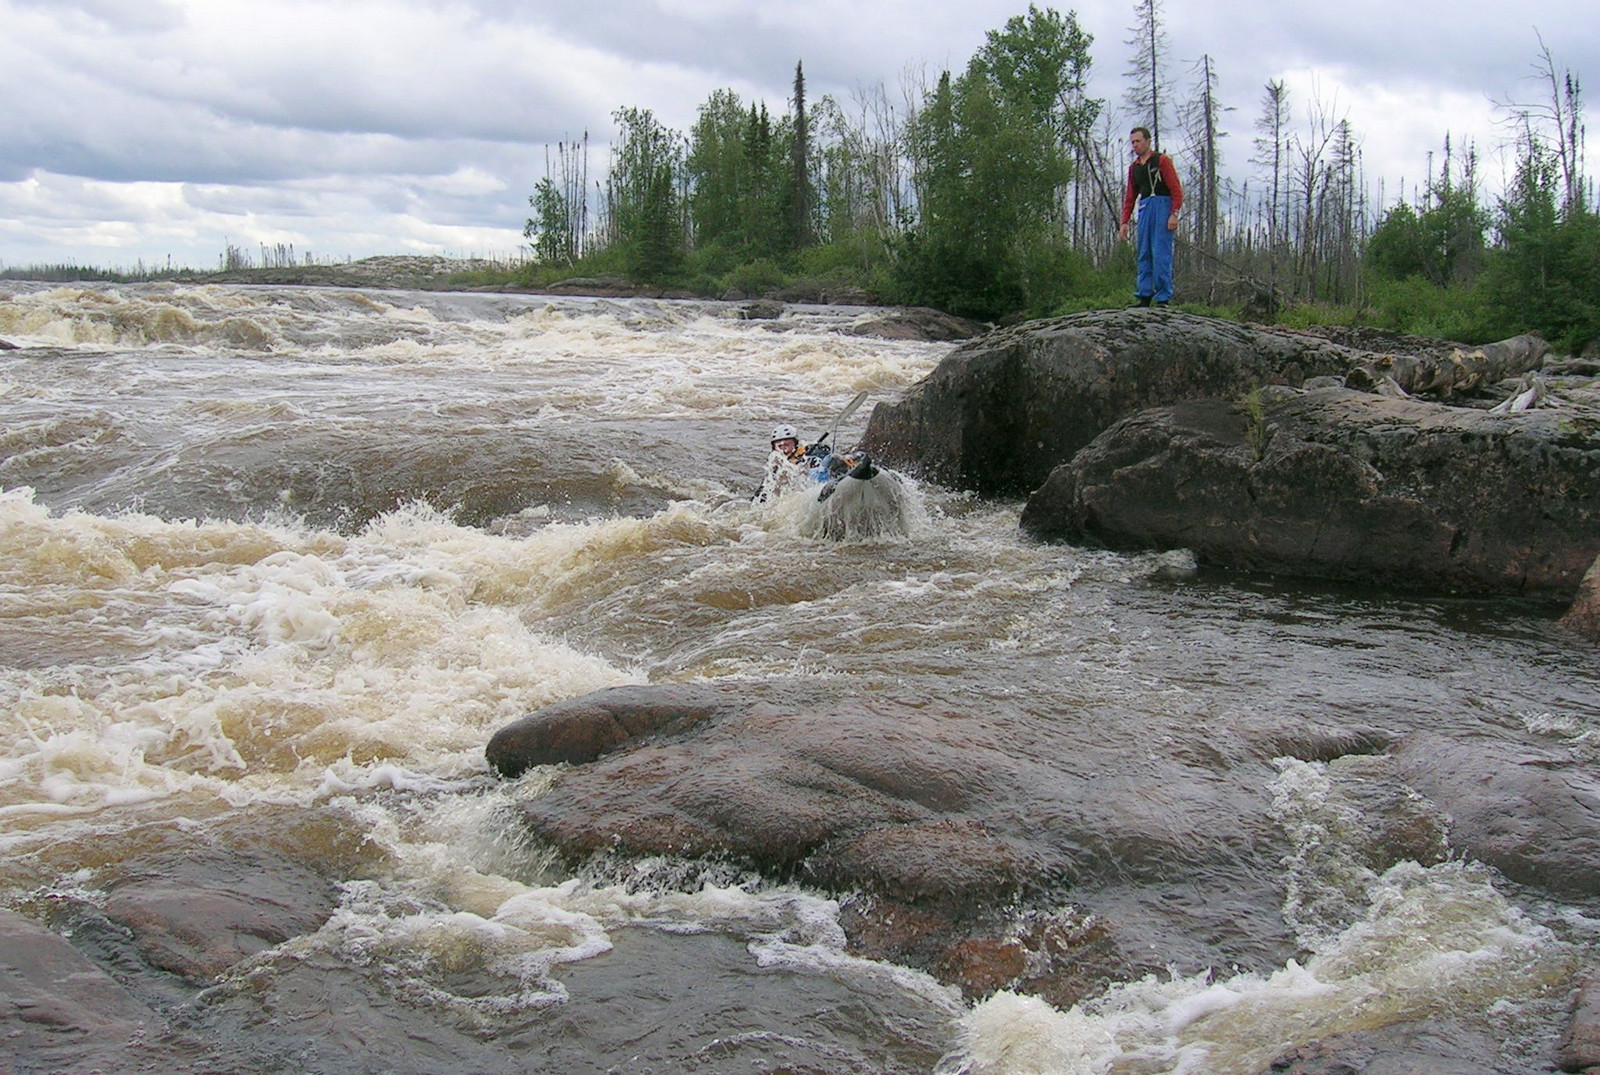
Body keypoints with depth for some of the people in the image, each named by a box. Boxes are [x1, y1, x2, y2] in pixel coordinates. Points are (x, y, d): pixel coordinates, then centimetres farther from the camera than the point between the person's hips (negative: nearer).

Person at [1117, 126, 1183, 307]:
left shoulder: (1161, 160, 0)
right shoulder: (1133, 167, 18)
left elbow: (1176, 190, -6)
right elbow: (1129, 197, 21)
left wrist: (1174, 214, -16)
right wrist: (1124, 222, 13)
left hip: (1162, 206, -6)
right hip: (1144, 210, 6)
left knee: (1160, 254, -10)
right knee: (1144, 255, 3)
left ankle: (1163, 299, -9)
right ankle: (1144, 296, 4)